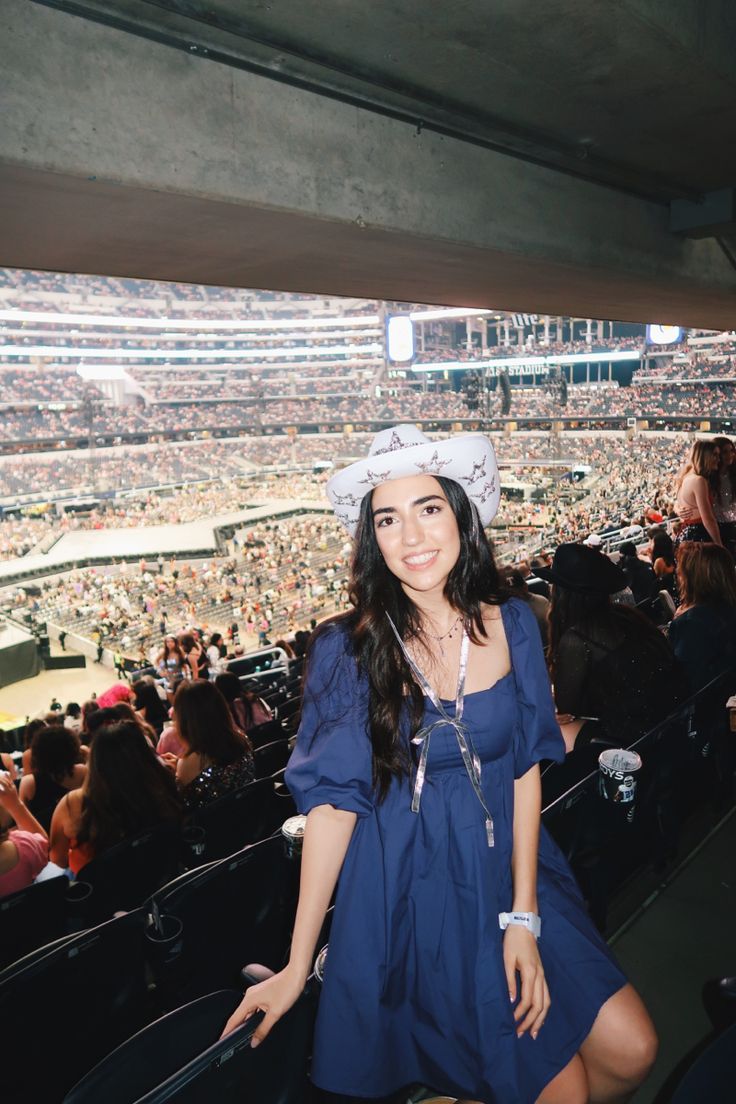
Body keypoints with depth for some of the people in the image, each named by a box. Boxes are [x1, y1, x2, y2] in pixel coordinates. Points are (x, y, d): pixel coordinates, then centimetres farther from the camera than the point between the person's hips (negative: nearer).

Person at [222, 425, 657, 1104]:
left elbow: (526, 768, -3)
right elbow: (333, 801, -12)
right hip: (411, 891, -3)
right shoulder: (347, 649, -15)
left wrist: (524, 917, -8)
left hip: (507, 870, 4)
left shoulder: (512, 625, -6)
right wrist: (297, 969, -10)